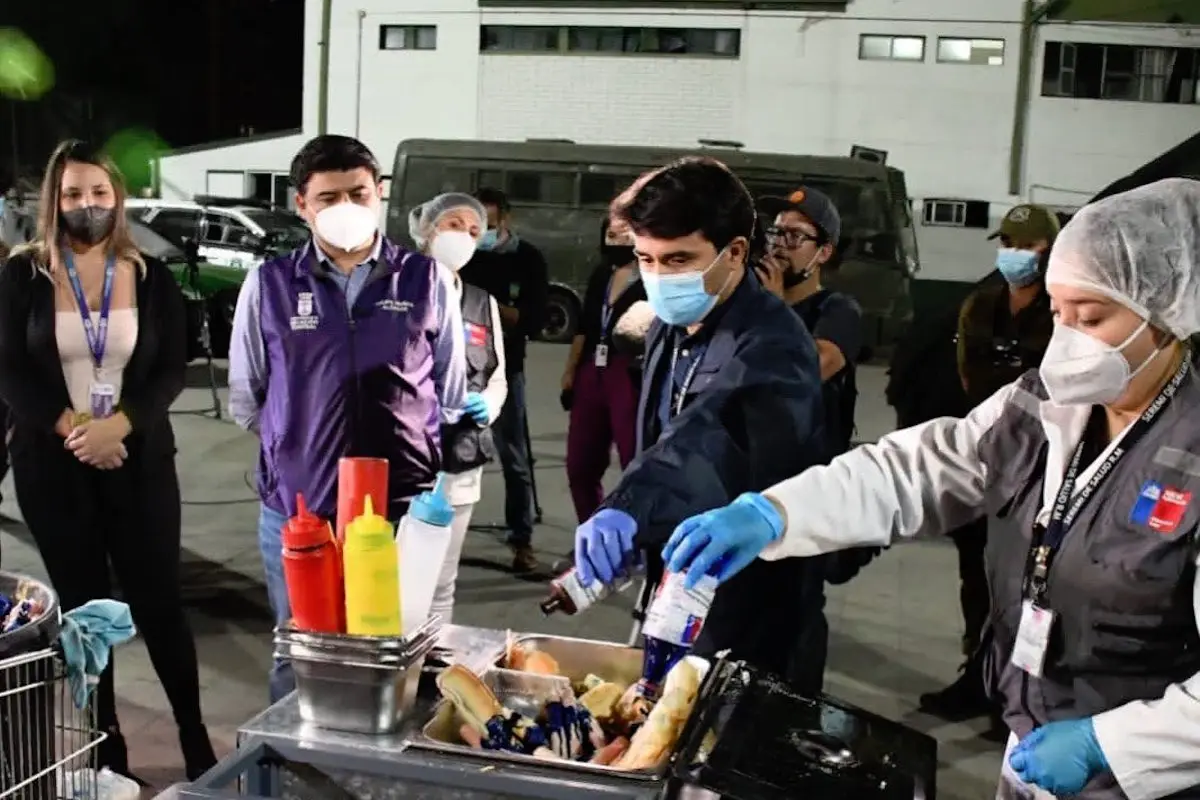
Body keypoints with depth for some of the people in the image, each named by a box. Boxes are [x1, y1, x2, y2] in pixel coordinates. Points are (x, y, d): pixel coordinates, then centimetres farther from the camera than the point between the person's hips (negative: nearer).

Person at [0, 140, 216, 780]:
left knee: (158, 600, 2)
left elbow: (171, 370, -3)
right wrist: (71, 429, -16)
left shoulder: (151, 278, 3)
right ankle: (105, 745, 21)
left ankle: (195, 738, 15)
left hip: (139, 461, 0)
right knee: (82, 605, 9)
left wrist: (117, 425, -18)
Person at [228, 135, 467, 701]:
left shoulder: (427, 281, 1)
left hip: (402, 512, 0)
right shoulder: (268, 285, 1)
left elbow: (451, 397, 9)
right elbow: (245, 399, 10)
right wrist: (300, 441, 7)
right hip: (295, 511, 1)